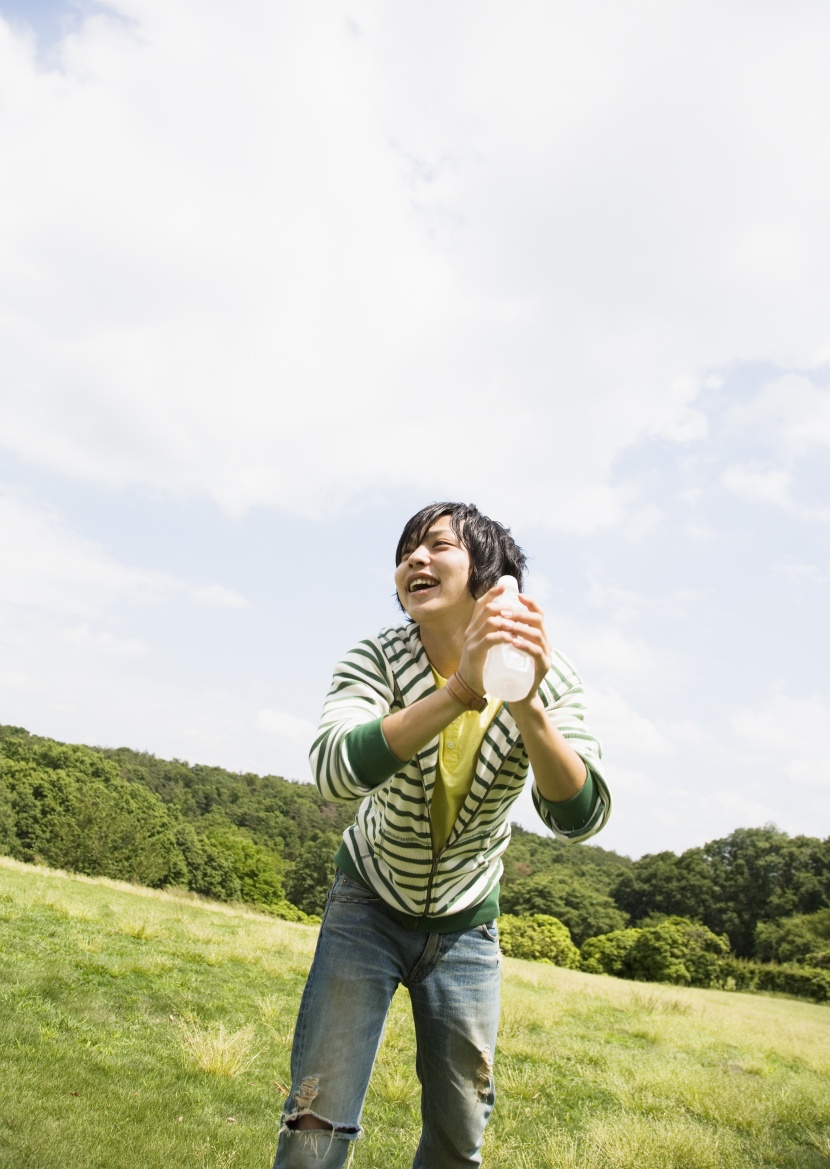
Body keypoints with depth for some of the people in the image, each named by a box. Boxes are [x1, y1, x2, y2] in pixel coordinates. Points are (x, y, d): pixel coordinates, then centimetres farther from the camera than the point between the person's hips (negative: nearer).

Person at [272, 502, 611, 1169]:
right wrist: (462, 690, -49)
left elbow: (581, 817, -29)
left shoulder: (546, 678, -17)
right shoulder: (377, 660, -20)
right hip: (371, 905, -1)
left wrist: (526, 705, -46)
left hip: (467, 924, 2)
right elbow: (335, 771, -38)